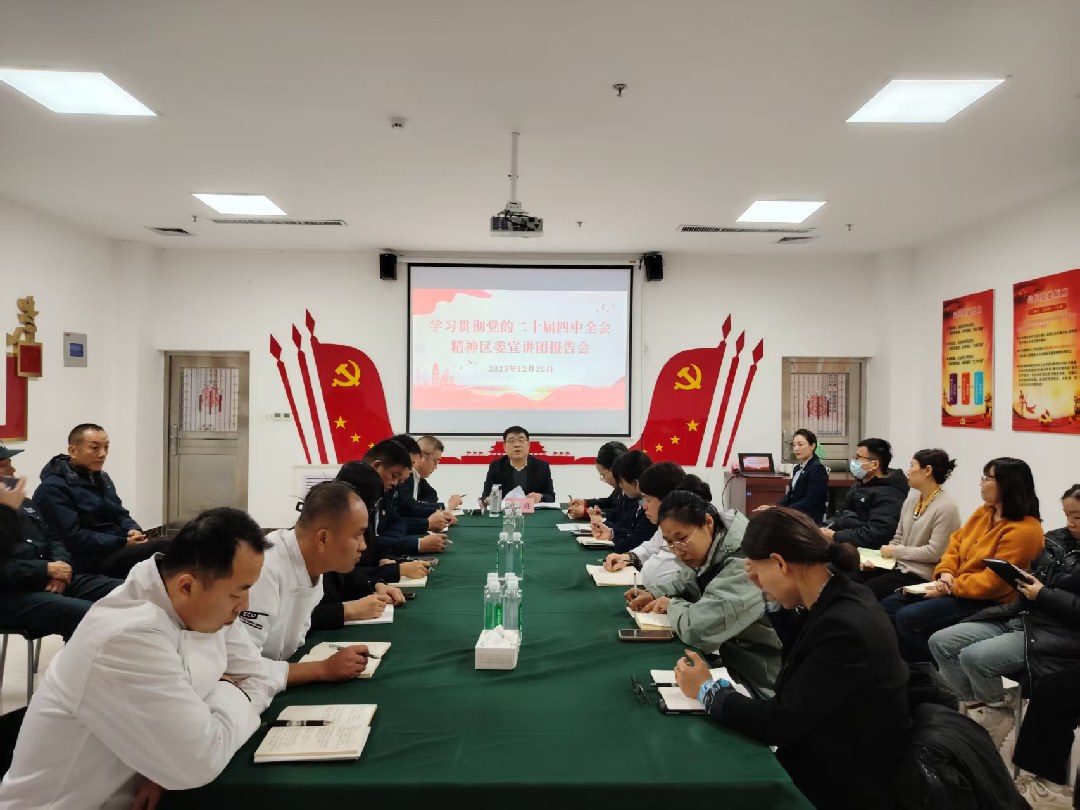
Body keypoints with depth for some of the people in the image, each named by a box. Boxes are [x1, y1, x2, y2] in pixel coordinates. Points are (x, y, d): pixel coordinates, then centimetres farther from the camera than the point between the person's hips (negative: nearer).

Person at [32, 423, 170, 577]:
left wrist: (134, 530, -3)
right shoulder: (53, 489, -9)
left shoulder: (102, 478, 18)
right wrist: (124, 543, -19)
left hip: (118, 550, 9)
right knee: (162, 547, -32)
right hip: (88, 562, -9)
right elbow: (74, 538, -17)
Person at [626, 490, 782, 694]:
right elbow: (685, 582, 21)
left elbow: (698, 629, -37)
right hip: (734, 659, 8)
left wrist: (672, 605, -16)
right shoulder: (708, 551, 1)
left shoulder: (742, 564, -29)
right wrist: (654, 594, 0)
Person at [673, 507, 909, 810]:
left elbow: (779, 723, -24)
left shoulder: (844, 628, -30)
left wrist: (707, 690, -9)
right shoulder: (840, 596, -3)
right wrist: (771, 594, 4)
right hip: (829, 759, 8)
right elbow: (800, 650, 18)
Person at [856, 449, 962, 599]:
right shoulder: (911, 499, 11)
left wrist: (895, 551, -11)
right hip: (897, 565, 7)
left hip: (920, 575, -7)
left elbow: (934, 552, -18)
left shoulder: (946, 507, -13)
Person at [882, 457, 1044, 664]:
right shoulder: (983, 512, 10)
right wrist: (945, 574, -5)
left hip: (987, 603, -9)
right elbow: (956, 543, 13)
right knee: (889, 606, -2)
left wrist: (951, 587, -19)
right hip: (954, 588, 9)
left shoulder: (1024, 531, -18)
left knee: (908, 618, -24)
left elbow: (993, 582, -23)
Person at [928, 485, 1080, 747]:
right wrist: (1023, 580, -1)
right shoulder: (1056, 539, 11)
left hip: (1054, 634, -8)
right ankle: (979, 705, 7)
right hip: (1018, 616, 8)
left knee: (973, 657, -26)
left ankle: (997, 713, 3)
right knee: (940, 642, -6)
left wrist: (1043, 595, -20)